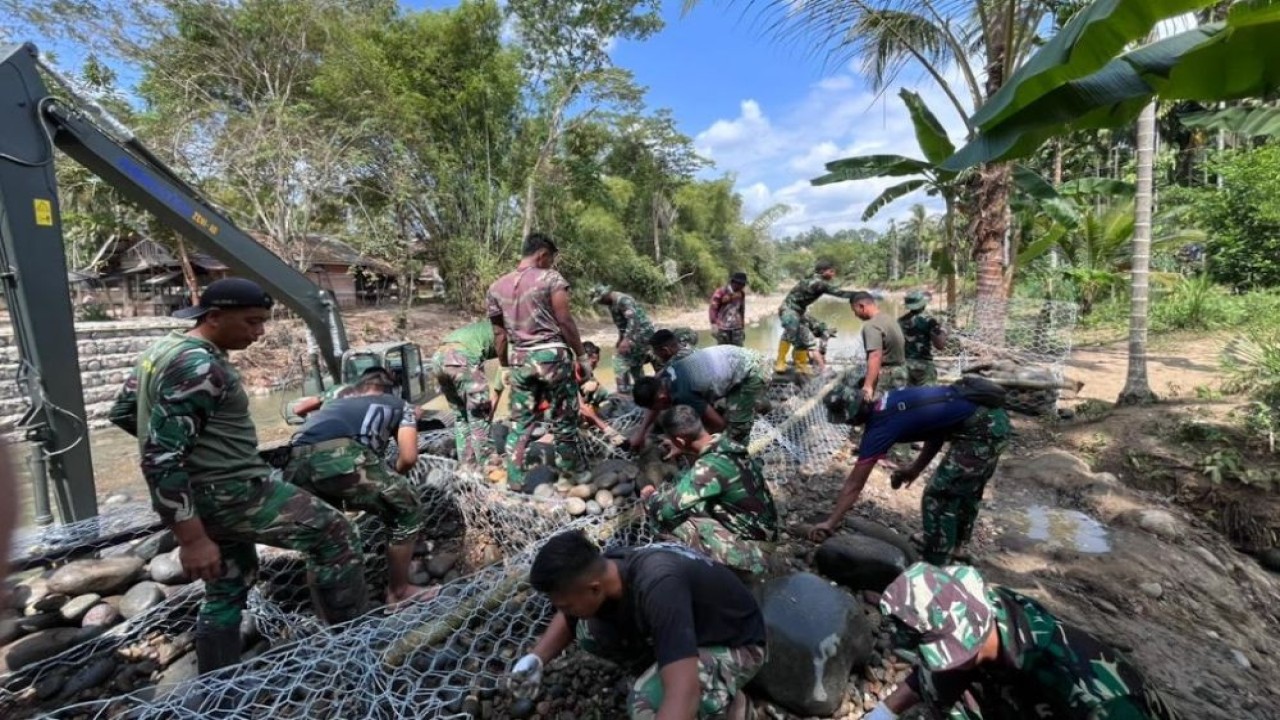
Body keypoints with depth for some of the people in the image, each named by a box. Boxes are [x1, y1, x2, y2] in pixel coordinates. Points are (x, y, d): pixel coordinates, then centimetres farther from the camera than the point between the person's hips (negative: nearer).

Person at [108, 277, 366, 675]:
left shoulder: (164, 348, 10)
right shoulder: (198, 366, -22)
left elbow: (123, 413, 22)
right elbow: (161, 460, -25)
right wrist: (193, 539, -23)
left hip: (194, 497, 10)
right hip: (228, 493, -10)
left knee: (229, 586, 21)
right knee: (334, 534, -2)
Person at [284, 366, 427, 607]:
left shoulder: (333, 404, 42)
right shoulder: (398, 405, 30)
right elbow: (408, 457, 16)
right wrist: (393, 478, 38)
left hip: (296, 462, 6)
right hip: (341, 456, -6)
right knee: (406, 511, 18)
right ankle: (398, 592, 28)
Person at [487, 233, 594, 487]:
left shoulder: (496, 287, 10)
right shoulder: (551, 278, -5)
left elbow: (499, 333, 12)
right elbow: (565, 322, -9)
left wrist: (504, 365, 20)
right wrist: (582, 356, -2)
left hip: (521, 359, 4)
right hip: (552, 355, -4)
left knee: (520, 422, 11)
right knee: (564, 418, 10)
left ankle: (514, 479, 15)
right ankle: (571, 470, 24)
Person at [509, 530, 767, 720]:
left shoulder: (658, 587, -39)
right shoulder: (602, 570, -15)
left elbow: (684, 695, -46)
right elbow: (568, 619, 6)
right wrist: (536, 659, -12)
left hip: (736, 645, -6)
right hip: (692, 627, 7)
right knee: (588, 632, -12)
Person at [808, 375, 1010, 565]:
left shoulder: (880, 426, -14)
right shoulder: (890, 401, 8)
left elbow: (854, 484, -10)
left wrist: (830, 523, -2)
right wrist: (916, 468, 19)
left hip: (981, 432, -9)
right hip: (994, 419, 9)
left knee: (938, 498, 0)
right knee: (965, 490, 26)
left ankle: (934, 565, 13)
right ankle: (955, 545, 45)